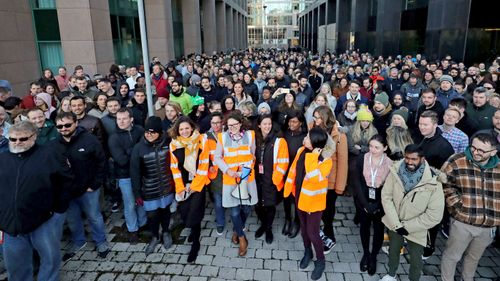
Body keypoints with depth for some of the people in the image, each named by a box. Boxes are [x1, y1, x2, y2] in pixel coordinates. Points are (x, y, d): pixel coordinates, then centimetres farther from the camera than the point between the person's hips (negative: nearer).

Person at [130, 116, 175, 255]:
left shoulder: (166, 144, -10)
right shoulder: (138, 148, -14)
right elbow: (134, 172, -9)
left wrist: (174, 182, 4)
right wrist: (137, 193, -7)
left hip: (166, 187, 1)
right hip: (149, 190, -1)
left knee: (165, 210, 18)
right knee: (152, 214, 8)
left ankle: (165, 232, 45)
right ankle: (155, 237, 37)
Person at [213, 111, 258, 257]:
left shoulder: (250, 135, -4)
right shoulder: (222, 137, -8)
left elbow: (253, 155, 7)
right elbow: (217, 157, -1)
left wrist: (247, 167, -5)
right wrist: (227, 170, -13)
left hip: (247, 178, 2)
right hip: (230, 179, -1)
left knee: (246, 208, 11)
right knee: (235, 211, 0)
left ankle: (236, 231, 40)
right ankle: (242, 238, 25)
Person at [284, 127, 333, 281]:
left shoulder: (325, 159, -23)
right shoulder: (301, 150, -6)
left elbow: (313, 178, -35)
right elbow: (293, 170, 4)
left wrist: (313, 157, -32)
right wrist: (288, 189, 8)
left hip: (314, 201, -5)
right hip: (300, 197, 6)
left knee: (312, 233, 3)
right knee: (303, 228, 22)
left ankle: (320, 260, 27)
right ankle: (307, 252, 46)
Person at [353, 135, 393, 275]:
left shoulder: (390, 164, -14)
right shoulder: (362, 159, -11)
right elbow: (357, 182, -10)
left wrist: (377, 205, -17)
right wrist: (365, 203, -16)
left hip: (381, 204, -1)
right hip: (364, 201, 1)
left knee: (378, 230, 14)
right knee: (364, 227, 17)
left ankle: (373, 256, 35)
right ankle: (365, 253, 39)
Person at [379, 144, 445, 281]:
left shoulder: (433, 182, -26)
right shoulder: (395, 171, -18)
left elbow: (434, 215, -22)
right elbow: (386, 196, -13)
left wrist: (408, 227, -19)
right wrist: (396, 223, -18)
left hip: (416, 229, -3)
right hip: (394, 223, 3)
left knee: (416, 259, 14)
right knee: (393, 250, 25)